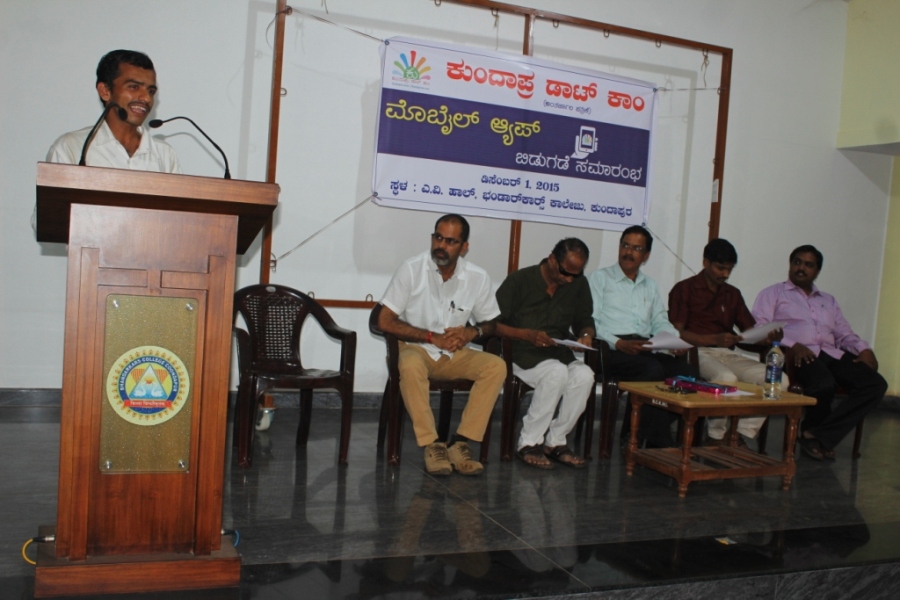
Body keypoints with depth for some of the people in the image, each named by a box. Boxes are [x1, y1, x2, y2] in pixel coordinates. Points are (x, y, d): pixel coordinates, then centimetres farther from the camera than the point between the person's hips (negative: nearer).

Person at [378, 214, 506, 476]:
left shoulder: (478, 277, -3)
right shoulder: (411, 269, -11)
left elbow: (490, 322, 11)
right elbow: (385, 321, -11)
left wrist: (472, 331, -13)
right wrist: (432, 337, -16)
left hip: (454, 355, 3)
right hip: (416, 349, -3)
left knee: (497, 366, -22)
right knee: (411, 365, -37)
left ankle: (460, 443, -20)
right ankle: (432, 444, -26)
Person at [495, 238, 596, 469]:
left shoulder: (579, 285, 6)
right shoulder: (519, 281, -8)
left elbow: (584, 322, 18)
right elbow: (494, 324, -9)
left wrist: (586, 334, -6)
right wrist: (528, 335, -23)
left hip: (559, 354, 5)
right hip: (521, 354, -5)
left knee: (584, 374, -28)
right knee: (557, 372, -34)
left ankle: (555, 441, -11)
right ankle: (529, 442, -19)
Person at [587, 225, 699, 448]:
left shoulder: (651, 286, 30)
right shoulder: (600, 278, 10)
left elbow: (660, 321, 23)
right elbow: (590, 322, -3)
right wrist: (619, 343, -18)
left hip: (646, 349, 6)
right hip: (611, 351, -6)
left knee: (689, 371, -22)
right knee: (654, 370, -34)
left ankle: (641, 435, -17)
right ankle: (660, 444, -23)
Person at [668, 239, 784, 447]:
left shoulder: (733, 294, 21)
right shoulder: (684, 289, 3)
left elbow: (751, 331, 14)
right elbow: (677, 332, -8)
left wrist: (768, 338, -10)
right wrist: (714, 339, -22)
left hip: (727, 354, 6)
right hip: (697, 352, -6)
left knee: (779, 380, -16)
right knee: (726, 378, -37)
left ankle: (741, 434, -11)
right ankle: (717, 437, -14)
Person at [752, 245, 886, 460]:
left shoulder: (828, 301, 33)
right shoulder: (773, 293, 15)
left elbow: (844, 334, 25)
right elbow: (759, 329, -1)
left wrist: (863, 349, 2)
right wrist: (792, 345, -17)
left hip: (831, 353, 6)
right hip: (796, 354, -6)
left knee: (876, 384, -19)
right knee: (824, 384, -37)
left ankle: (821, 435, -18)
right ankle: (811, 429, -5)